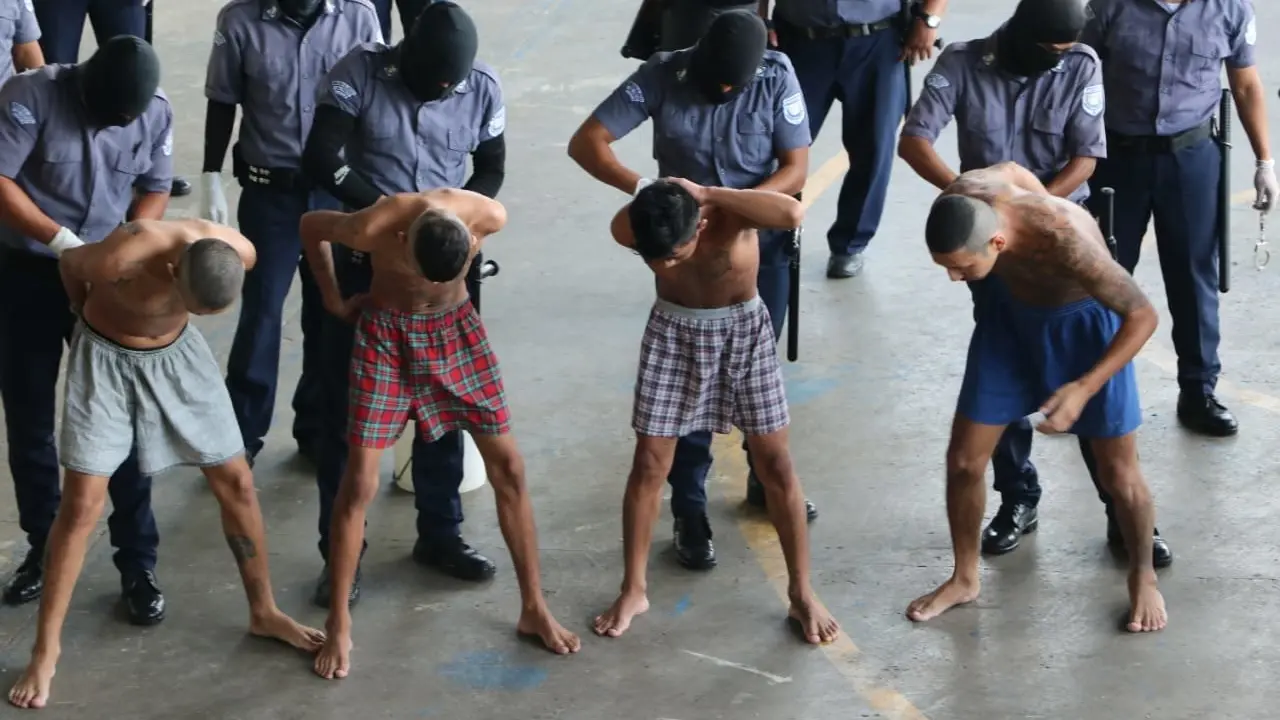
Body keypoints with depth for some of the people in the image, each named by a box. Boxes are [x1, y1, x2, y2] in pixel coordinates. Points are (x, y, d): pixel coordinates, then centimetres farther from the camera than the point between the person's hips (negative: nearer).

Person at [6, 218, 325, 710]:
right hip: (105, 356, -4)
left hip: (177, 352, 4)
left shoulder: (239, 253, -27)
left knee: (236, 481, 5)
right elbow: (69, 263, -15)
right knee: (82, 504, -4)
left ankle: (264, 613, 23)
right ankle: (46, 648, 7)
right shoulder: (121, 258, -40)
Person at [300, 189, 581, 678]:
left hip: (456, 326, 2)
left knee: (507, 466, 2)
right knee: (360, 482, -5)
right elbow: (310, 226, -11)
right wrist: (334, 300, -3)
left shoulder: (488, 216, -28)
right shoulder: (373, 229, -33)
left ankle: (534, 609, 15)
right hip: (387, 333, -2)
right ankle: (338, 627, 7)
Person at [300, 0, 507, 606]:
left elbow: (491, 170, 7)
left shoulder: (482, 88, -6)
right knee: (348, 407, 1)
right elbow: (320, 160, -18)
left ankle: (440, 533, 27)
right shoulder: (360, 72, -13)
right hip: (366, 261, -2)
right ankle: (340, 551, 10)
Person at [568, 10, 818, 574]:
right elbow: (585, 143, -21)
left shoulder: (777, 79, -17)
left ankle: (766, 479, 35)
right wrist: (642, 187, -37)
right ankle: (689, 512, 7)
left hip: (761, 238, 1)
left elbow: (796, 168, -14)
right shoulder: (662, 76, -19)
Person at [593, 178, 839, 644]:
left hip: (744, 330, -2)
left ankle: (801, 593, 15)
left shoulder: (727, 213, -33)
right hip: (673, 331, 2)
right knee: (649, 465, 3)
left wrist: (706, 193, -44)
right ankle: (633, 590, 19)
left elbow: (792, 214, -55)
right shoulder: (627, 228, -25)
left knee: (775, 463, 2)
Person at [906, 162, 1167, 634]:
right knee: (963, 460, 4)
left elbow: (1143, 316, -31)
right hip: (1010, 311, 4)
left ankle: (1142, 577, 32)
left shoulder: (1066, 242, -43)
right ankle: (965, 578, 27)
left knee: (1118, 474, 5)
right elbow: (1011, 168, -3)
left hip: (1083, 322, -4)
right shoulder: (960, 199, -28)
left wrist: (1083, 388, -38)